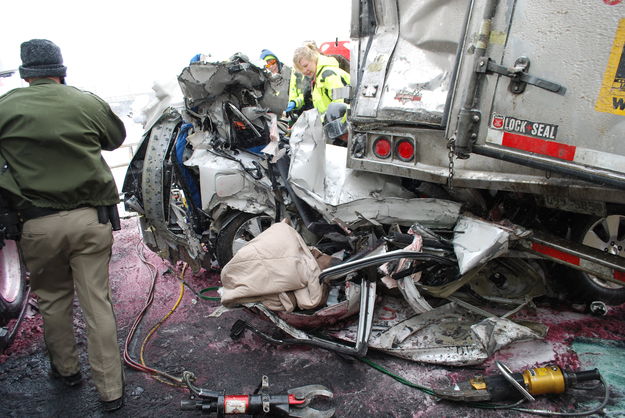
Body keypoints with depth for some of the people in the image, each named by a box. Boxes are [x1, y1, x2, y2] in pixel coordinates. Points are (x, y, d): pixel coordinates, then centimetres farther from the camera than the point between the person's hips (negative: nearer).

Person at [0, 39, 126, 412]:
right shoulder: (88, 102, -1)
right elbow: (116, 137, 16)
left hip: (39, 223, 0)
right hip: (92, 217, 0)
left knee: (53, 298, 20)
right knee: (97, 303, 6)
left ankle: (66, 369, 39)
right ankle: (111, 390, 14)